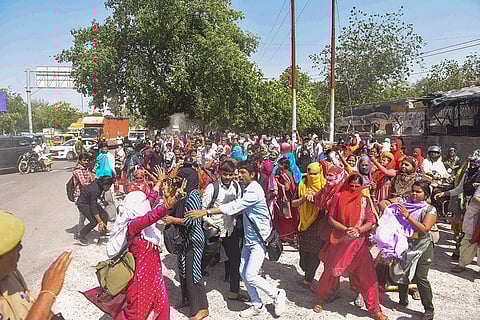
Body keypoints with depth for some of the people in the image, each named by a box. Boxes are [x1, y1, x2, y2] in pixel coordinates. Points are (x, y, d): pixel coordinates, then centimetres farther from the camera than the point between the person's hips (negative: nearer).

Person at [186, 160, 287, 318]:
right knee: (243, 272, 8)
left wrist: (206, 212, -34)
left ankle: (278, 294, 14)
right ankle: (257, 306, 24)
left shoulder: (254, 191, -23)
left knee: (250, 275, -9)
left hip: (259, 239, -9)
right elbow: (239, 207, 9)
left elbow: (233, 207, -31)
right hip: (249, 238, 9)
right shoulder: (247, 189, 8)